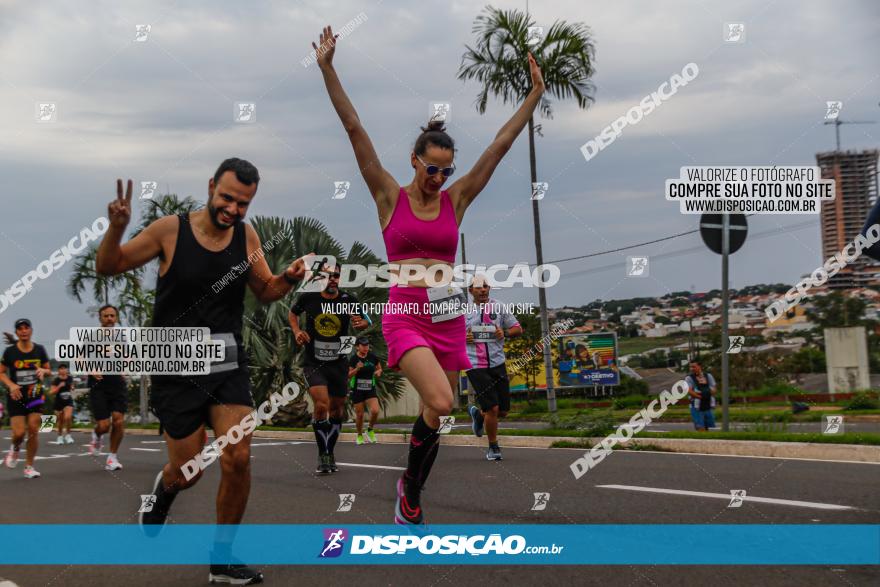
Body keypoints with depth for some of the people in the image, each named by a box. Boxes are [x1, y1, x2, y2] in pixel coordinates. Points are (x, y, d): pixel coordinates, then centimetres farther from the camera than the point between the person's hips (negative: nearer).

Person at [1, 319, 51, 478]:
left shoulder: (39, 350, 2)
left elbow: (49, 372, 9)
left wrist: (43, 371, -14)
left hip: (35, 396, 1)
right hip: (17, 397, -1)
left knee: (33, 430, -4)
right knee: (19, 433, -10)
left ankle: (29, 466, 9)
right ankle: (15, 448, 26)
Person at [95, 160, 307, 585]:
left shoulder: (247, 236, -1)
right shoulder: (170, 230, -11)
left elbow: (265, 292, 13)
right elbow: (107, 267, -3)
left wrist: (287, 279, -10)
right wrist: (116, 228, -23)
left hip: (229, 366, 3)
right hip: (177, 369, -3)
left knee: (237, 460, -8)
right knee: (188, 471, 5)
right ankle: (163, 489, 44)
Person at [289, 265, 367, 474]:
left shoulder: (349, 300, -5)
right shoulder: (308, 297, -6)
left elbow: (364, 321, 9)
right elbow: (292, 313, 15)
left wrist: (361, 323, -14)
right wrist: (296, 331, -2)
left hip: (339, 362, 3)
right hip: (313, 362, -2)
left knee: (337, 410, 12)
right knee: (321, 405, -20)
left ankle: (330, 452, 33)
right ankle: (322, 456, -6)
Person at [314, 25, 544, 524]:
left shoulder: (456, 200, 4)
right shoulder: (390, 197, -2)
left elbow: (502, 143, 5)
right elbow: (354, 128, -8)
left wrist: (536, 94, 3)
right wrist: (327, 68, -13)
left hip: (448, 321, 4)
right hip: (405, 319, -4)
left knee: (435, 417, 9)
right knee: (439, 403, -25)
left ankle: (410, 501, 28)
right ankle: (410, 486, 0)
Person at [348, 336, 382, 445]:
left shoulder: (373, 357, 1)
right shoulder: (353, 359, -7)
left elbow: (379, 368, 16)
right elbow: (348, 376, -8)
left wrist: (378, 372, -7)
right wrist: (357, 369, -24)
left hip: (370, 389, 2)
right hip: (357, 390, -2)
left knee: (375, 411, -17)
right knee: (359, 414, 3)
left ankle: (370, 430, 11)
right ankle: (359, 435, 25)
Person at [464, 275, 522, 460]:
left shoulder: (499, 308, 7)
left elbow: (518, 328, 11)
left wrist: (505, 333, -9)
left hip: (497, 363, 3)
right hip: (475, 366, -3)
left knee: (503, 411, 6)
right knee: (492, 408, -12)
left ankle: (478, 414, 38)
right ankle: (493, 447, 8)